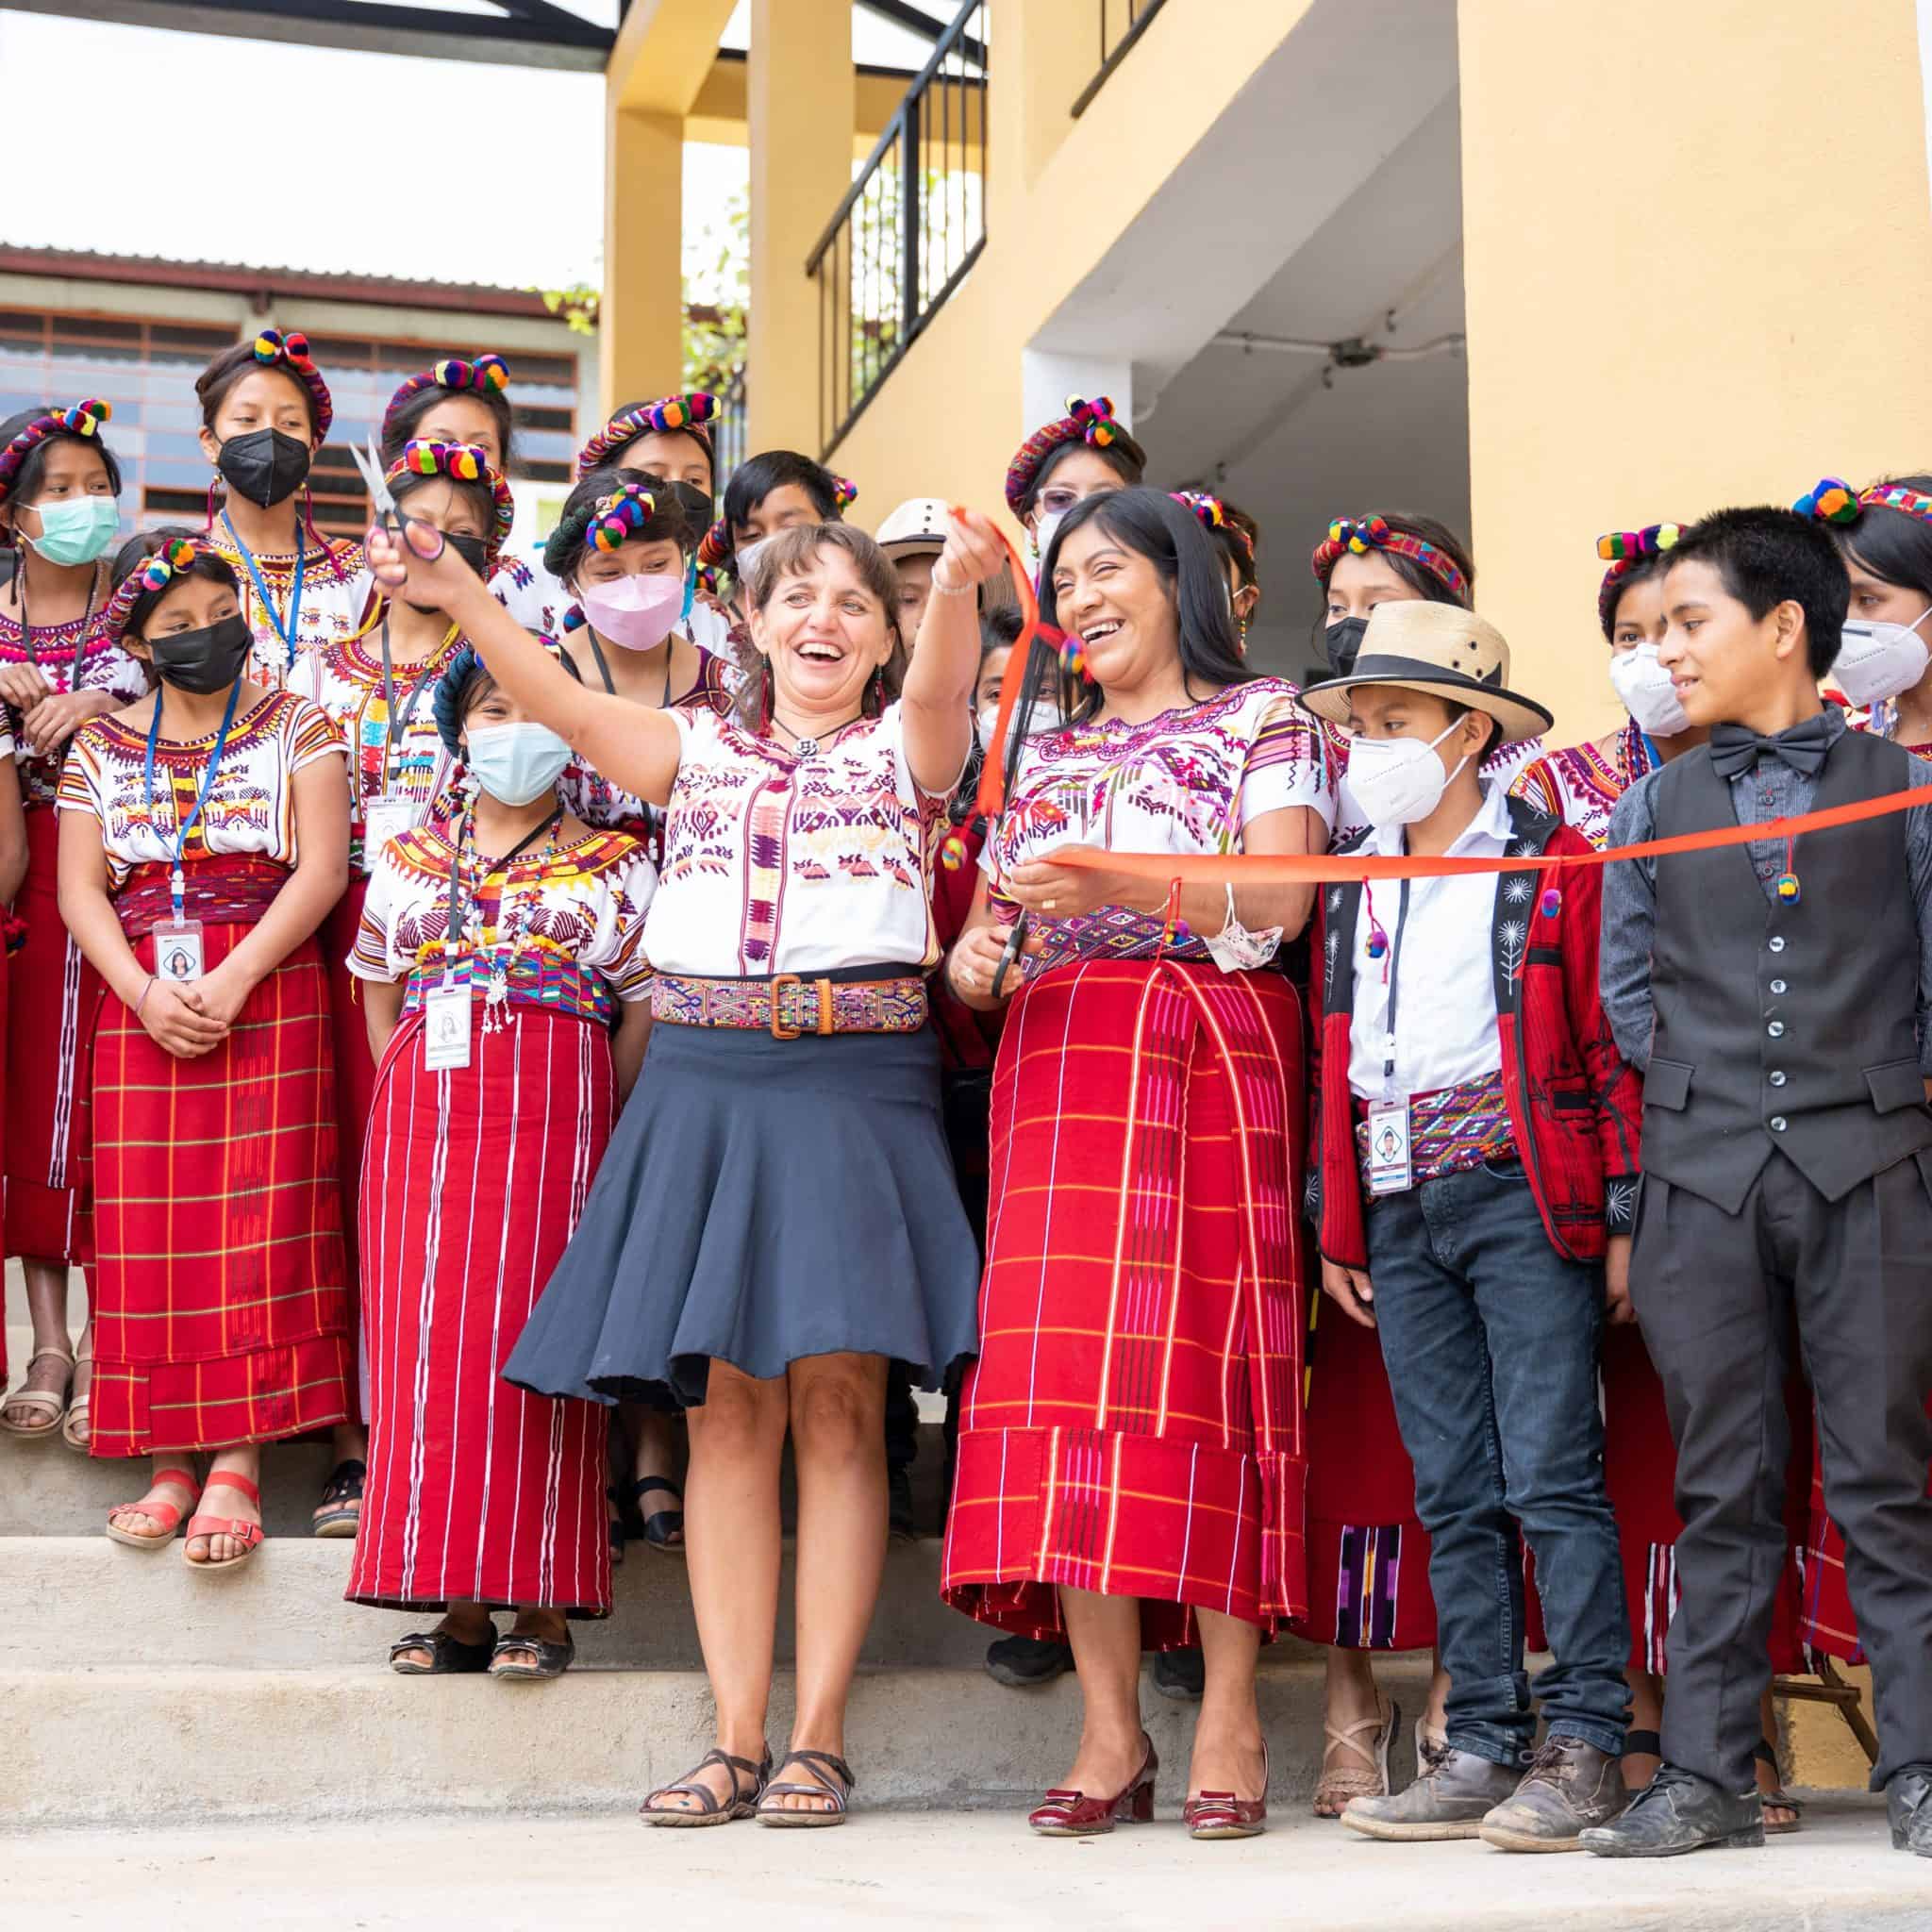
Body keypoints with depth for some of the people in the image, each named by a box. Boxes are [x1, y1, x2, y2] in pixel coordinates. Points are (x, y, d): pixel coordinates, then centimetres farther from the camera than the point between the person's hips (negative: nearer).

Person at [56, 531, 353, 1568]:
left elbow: (323, 868, -6)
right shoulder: (103, 746, 12)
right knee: (146, 1232, -1)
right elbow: (79, 889, 5)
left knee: (257, 1224, -9)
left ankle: (236, 1463, -9)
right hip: (139, 1005, 3)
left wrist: (233, 980, -16)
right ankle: (170, 1458, 6)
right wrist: (146, 994, -11)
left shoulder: (295, 725, 4)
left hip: (269, 999, -3)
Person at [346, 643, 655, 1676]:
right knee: (426, 1344, -2)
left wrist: (602, 1129, -1)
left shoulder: (618, 868, 9)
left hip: (556, 1113, -3)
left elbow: (642, 1011, 6)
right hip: (421, 1114, 3)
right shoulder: (409, 860, 17)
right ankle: (454, 1602, 4)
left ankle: (537, 1602, -4)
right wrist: (406, 1096, 11)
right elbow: (377, 990, 21)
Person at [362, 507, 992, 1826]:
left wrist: (959, 586, -33)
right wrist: (458, 594, -12)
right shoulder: (698, 749, 17)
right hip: (706, 1079, 2)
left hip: (858, 1081, -2)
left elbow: (941, 687, -11)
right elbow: (567, 707, 3)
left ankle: (819, 1734, -1)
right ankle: (737, 1739, 3)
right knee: (726, 1406, 0)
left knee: (838, 1398, -6)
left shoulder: (907, 746, 11)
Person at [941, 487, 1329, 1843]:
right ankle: (1111, 1730, -5)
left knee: (1202, 1358, -11)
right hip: (1059, 1062, 4)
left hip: (1210, 1055, -4)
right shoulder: (1042, 755, 25)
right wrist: (971, 959, -3)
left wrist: (1119, 884, -19)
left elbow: (1281, 897, -6)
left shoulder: (1262, 718, 9)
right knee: (1065, 1366, -7)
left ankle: (1231, 1720, -8)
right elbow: (990, 914, 21)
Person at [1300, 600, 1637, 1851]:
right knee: (1453, 1494, 6)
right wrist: (1337, 1225, 15)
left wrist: (1623, 1209, -8)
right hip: (1401, 1214, 6)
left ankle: (1587, 1748, -2)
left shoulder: (1552, 865, 1)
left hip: (1522, 1191, -6)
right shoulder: (1355, 889, 18)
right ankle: (1486, 1746, 11)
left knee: (1553, 1476, -8)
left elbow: (1609, 1043, -2)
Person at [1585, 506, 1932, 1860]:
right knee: (1724, 1486, 4)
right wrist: (1699, 1080, 5)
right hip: (1703, 1175, 2)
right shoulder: (1651, 810, 12)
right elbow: (1624, 989, 16)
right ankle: (1709, 1775, 9)